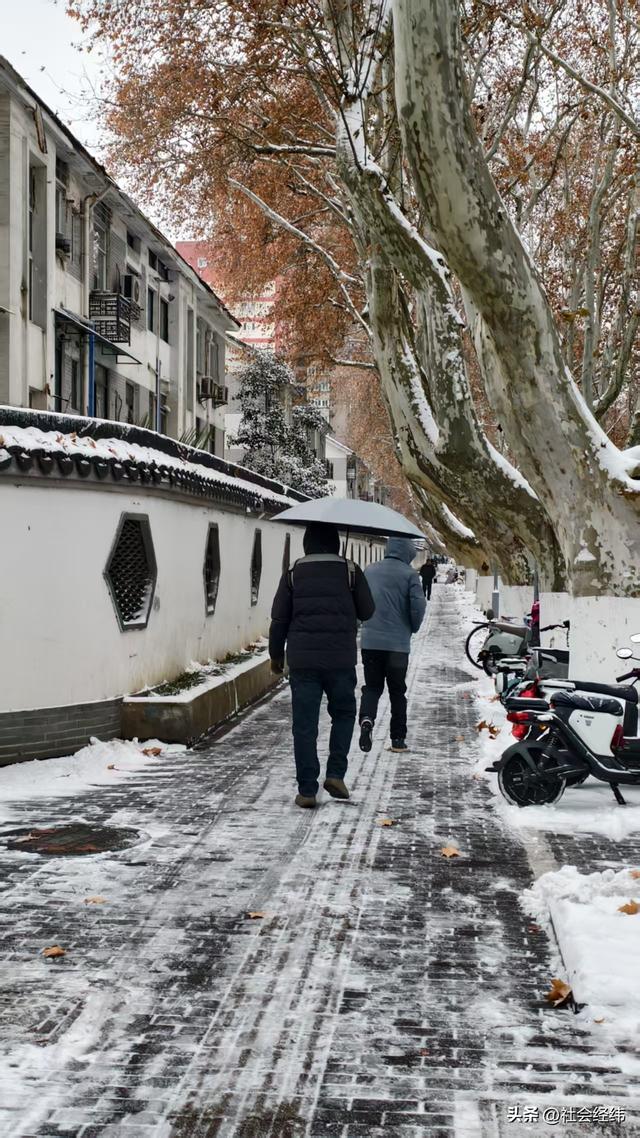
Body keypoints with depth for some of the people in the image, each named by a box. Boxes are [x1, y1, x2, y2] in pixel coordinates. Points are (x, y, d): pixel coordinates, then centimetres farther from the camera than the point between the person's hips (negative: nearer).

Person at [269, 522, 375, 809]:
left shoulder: (293, 574, 3)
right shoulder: (351, 571, 0)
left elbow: (279, 619, 4)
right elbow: (367, 612, 7)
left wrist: (277, 655, 16)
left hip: (302, 661, 0)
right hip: (341, 660, 0)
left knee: (304, 725, 4)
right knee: (343, 714, 20)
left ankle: (307, 790, 5)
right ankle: (336, 774, 8)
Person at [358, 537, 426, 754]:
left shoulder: (369, 571, 4)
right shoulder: (409, 575, -8)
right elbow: (418, 606, -12)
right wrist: (413, 628, 7)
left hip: (370, 641, 3)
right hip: (398, 643, -2)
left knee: (372, 686, 12)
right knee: (397, 691, 10)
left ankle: (366, 719, -15)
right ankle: (398, 739, 12)